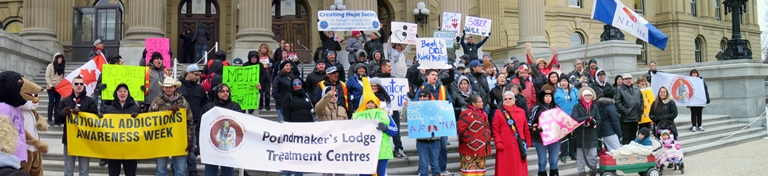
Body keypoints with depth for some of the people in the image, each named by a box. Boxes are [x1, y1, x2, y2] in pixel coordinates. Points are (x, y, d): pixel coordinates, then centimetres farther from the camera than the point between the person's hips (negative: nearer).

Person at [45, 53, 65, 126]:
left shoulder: (62, 67, 11)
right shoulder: (50, 66, -3)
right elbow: (47, 77, -7)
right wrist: (51, 85, -15)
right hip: (52, 88, -4)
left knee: (57, 103, 6)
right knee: (51, 103, -3)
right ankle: (50, 119, 1)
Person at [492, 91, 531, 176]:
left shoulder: (521, 111, 10)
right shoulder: (499, 112, 1)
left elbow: (526, 129, 13)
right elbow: (495, 129, -3)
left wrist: (528, 142, 11)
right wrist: (498, 142, -12)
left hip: (519, 145, 3)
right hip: (505, 146, -3)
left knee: (520, 169, 7)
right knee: (505, 169, 0)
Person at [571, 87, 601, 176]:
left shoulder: (595, 107, 9)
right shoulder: (577, 107, -2)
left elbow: (598, 121, 4)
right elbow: (575, 120, -15)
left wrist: (591, 123, -15)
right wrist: (588, 118, -16)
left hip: (592, 136, 3)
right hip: (580, 136, -3)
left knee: (593, 157, 4)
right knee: (581, 158, 4)